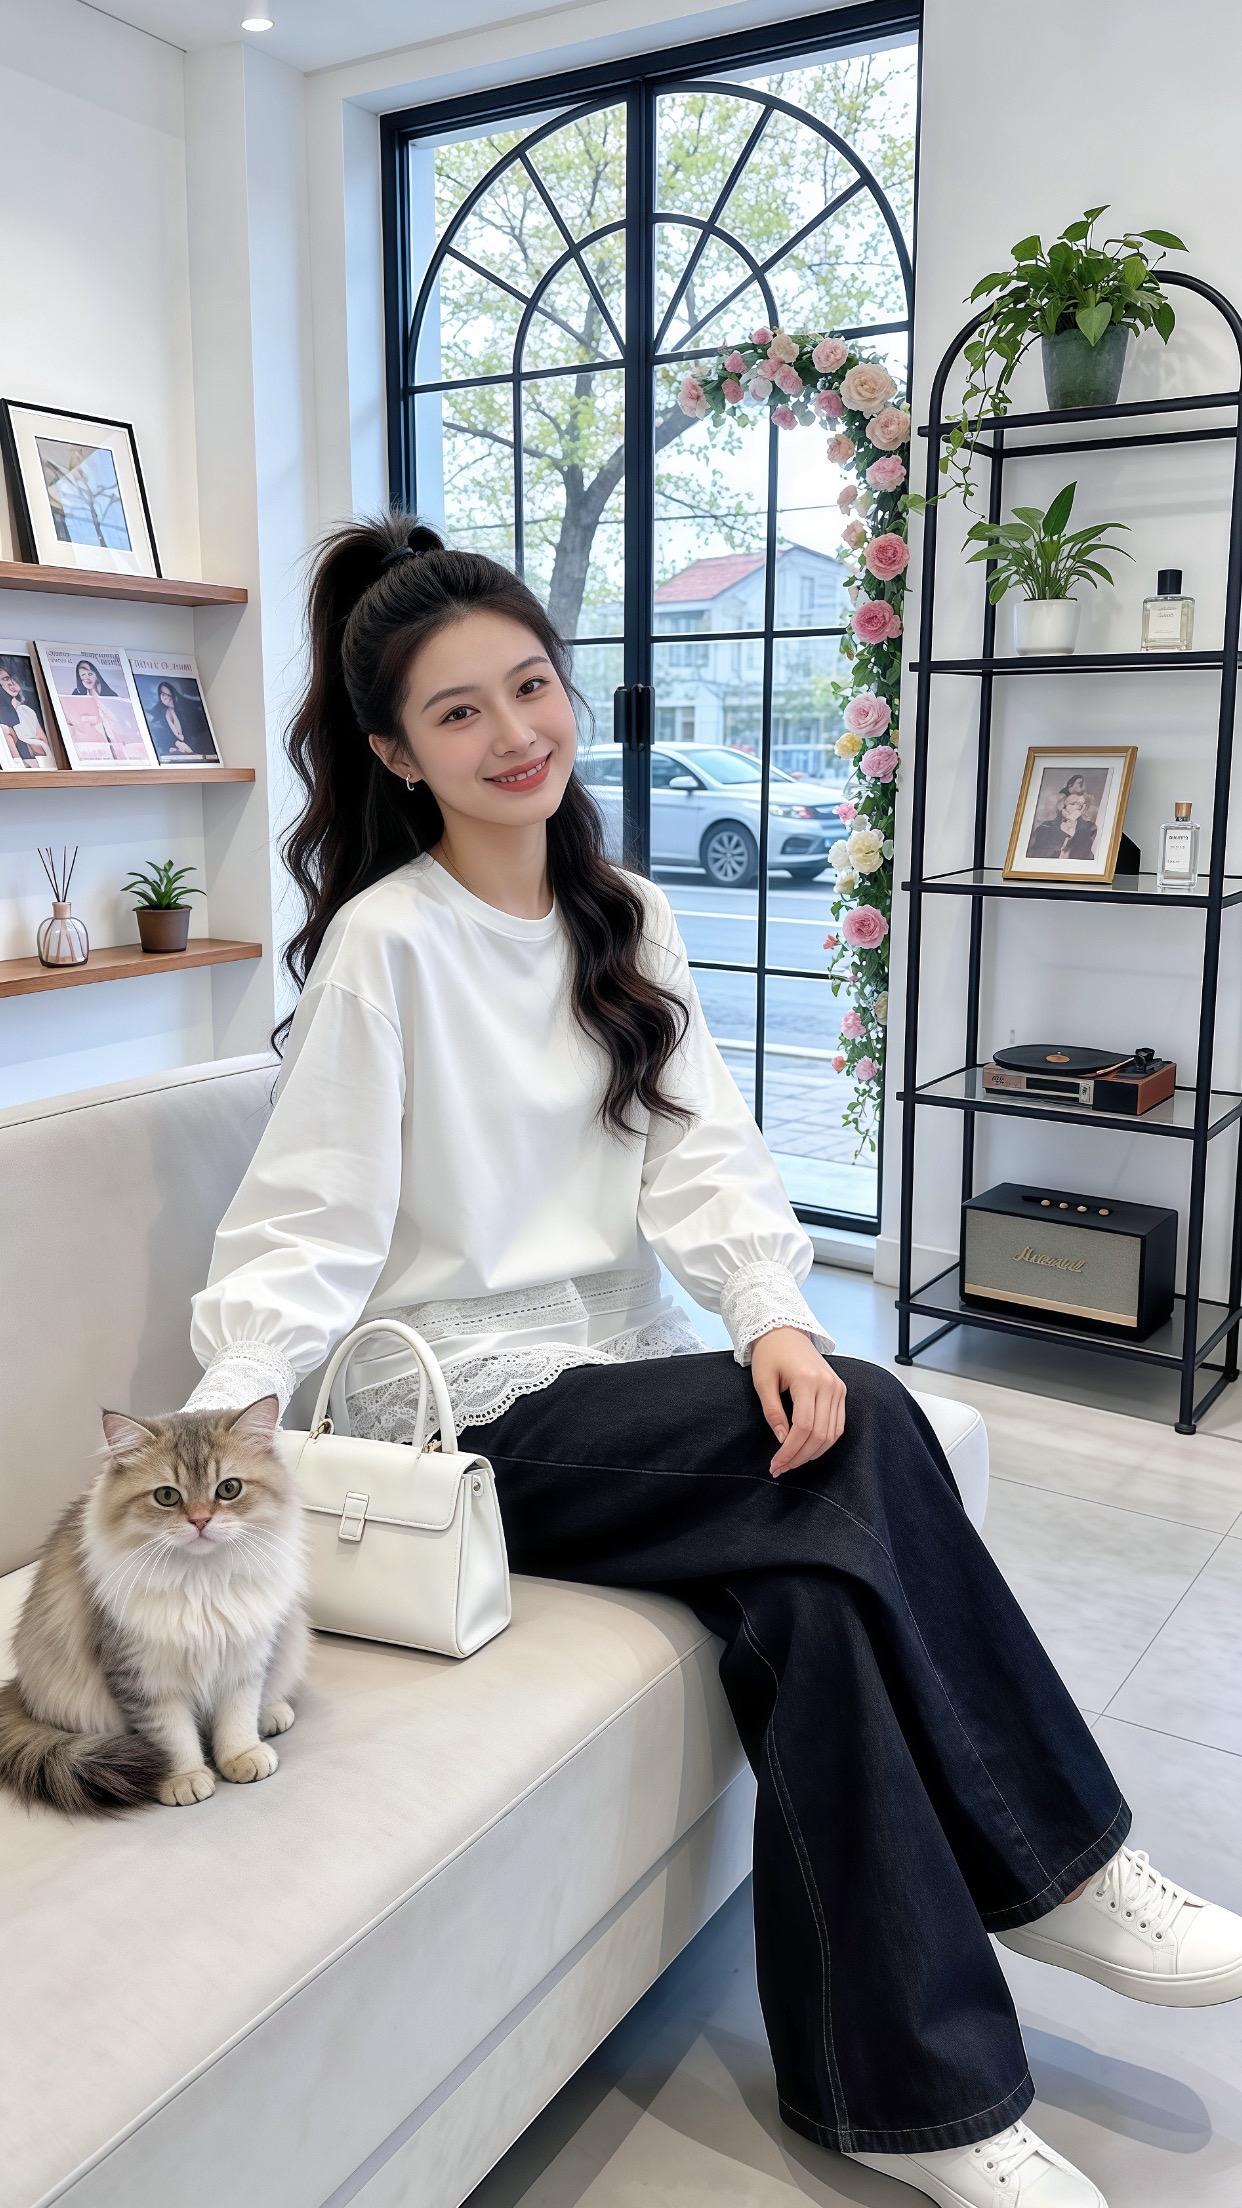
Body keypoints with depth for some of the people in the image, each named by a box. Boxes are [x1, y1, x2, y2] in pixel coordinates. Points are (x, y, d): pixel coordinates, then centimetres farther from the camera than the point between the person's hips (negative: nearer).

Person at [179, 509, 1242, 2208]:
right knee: (864, 1434, -24)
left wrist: (776, 1315, -21)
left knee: (816, 1589, -23)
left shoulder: (628, 921, 10)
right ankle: (1056, 1871, -6)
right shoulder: (386, 942, -9)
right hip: (468, 1415, -5)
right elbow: (306, 1227, -11)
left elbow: (699, 1146, -2)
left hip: (620, 1380, 6)